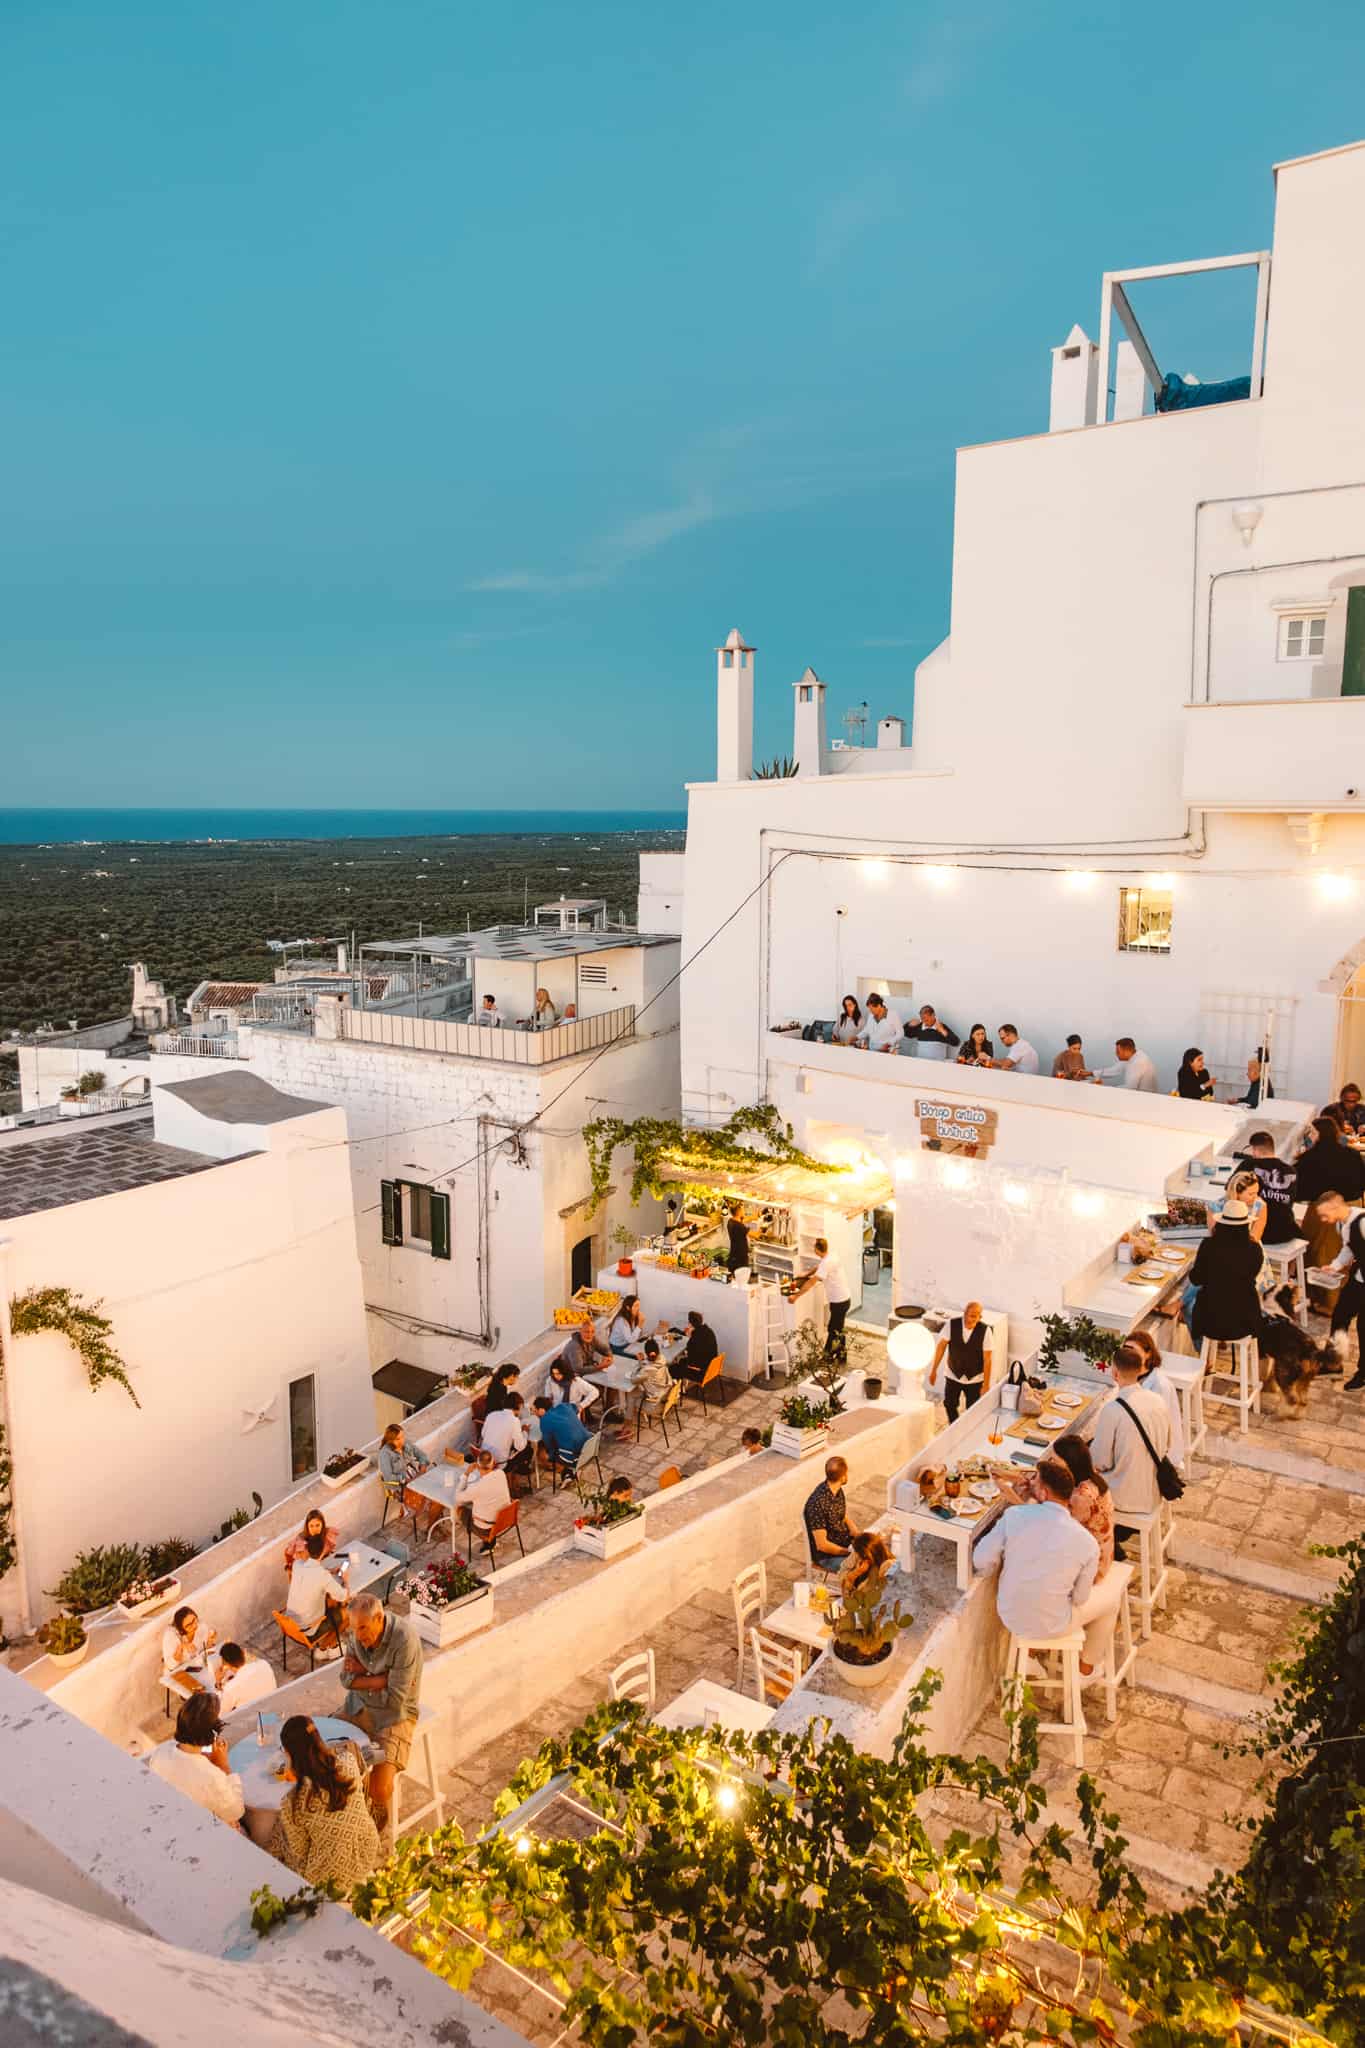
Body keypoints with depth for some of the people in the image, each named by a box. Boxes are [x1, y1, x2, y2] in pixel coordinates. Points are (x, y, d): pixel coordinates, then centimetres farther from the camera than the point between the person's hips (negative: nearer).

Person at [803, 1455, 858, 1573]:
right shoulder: (818, 1504, -29)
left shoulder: (837, 1490, -2)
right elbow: (822, 1545, -25)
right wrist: (850, 1551, -17)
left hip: (846, 1542, 8)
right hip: (827, 1556, -8)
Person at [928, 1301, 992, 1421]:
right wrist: (934, 1370, -3)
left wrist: (986, 1385, -12)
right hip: (953, 1375, 2)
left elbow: (987, 1359, -15)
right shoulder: (952, 1324, -18)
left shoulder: (985, 1331, -21)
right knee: (949, 1405, 10)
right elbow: (941, 1346, -7)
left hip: (974, 1379, -2)